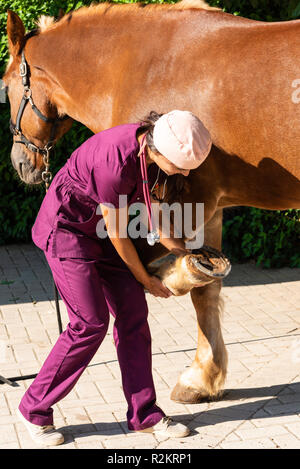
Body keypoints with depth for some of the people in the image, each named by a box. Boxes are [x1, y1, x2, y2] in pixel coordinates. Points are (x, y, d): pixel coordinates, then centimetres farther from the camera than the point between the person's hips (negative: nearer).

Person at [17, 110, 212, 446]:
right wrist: (145, 279, -9)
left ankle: (144, 414, 11)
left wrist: (179, 250, 3)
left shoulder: (153, 146, -11)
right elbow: (117, 234, -22)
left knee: (133, 313, 2)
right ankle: (34, 409, 7)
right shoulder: (115, 162, -35)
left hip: (100, 228, 8)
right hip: (66, 228, -8)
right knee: (91, 323, -10)